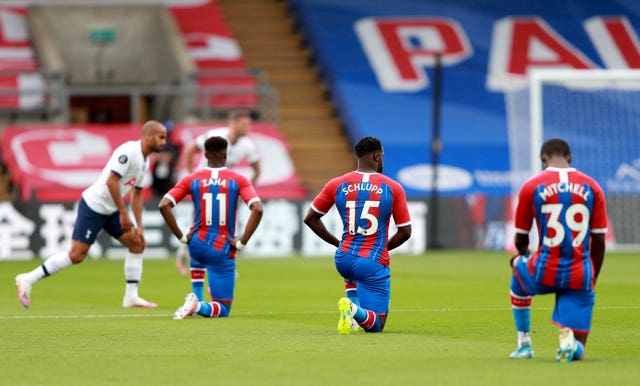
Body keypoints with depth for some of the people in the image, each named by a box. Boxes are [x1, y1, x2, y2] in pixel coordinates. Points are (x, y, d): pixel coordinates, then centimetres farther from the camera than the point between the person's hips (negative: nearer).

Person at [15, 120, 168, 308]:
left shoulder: (145, 162, 12)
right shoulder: (129, 151, -18)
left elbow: (136, 194, 18)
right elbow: (111, 181, -25)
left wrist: (139, 227, 12)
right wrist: (123, 213, -22)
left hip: (110, 211, 10)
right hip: (93, 206, -10)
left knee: (137, 244, 3)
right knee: (77, 255, -12)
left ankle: (131, 296, 8)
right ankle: (28, 279, -3)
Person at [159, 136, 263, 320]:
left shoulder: (191, 180, 0)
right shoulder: (238, 180, -4)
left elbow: (163, 205, -9)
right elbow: (257, 209, -17)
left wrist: (182, 237, -3)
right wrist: (241, 242, -11)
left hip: (197, 245, 3)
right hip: (223, 253, -3)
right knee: (223, 309, 7)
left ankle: (196, 296, 22)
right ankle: (198, 305, -25)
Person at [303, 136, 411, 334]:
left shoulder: (336, 184, 3)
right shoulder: (393, 188, -3)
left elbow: (310, 218, 10)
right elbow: (405, 232, 0)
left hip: (343, 259, 4)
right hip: (374, 264, -4)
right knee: (376, 325, 1)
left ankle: (351, 299, 14)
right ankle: (355, 310, -31)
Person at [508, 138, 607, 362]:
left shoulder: (531, 186, 1)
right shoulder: (591, 186, 6)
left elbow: (520, 239, 9)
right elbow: (599, 240, 7)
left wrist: (525, 256, 33)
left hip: (544, 275, -1)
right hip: (580, 277, 1)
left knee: (518, 265, 37)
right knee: (577, 351, 12)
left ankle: (524, 344, 32)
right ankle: (567, 335, -25)